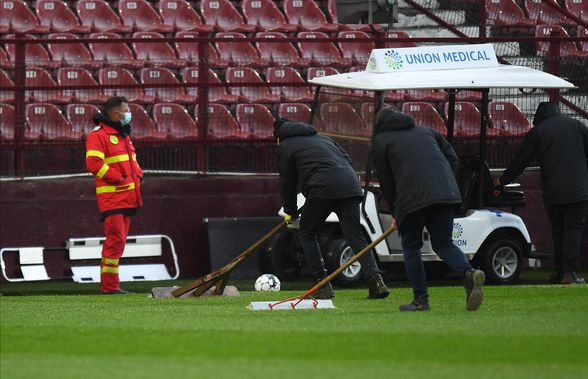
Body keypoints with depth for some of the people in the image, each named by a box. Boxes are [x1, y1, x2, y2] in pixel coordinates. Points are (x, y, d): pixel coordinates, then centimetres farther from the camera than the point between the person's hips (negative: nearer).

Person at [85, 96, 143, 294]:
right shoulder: (98, 135, -10)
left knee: (118, 241, 10)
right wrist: (119, 179, -18)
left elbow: (131, 160, 31)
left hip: (126, 198, 9)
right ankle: (110, 285, -13)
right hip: (111, 198, -9)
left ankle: (108, 285, 14)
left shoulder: (123, 135, 21)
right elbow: (93, 163, -20)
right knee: (115, 240, -14)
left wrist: (138, 175, 10)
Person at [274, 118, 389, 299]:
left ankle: (322, 284, 3)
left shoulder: (285, 147, 17)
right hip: (350, 186, 6)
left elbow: (287, 182, 17)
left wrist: (290, 212, 29)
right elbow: (347, 160, 28)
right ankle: (375, 280, -16)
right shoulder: (322, 138, 34)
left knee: (307, 234, 11)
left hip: (323, 188, -5)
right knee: (356, 236, 2)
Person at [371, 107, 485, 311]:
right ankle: (469, 273, -16)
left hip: (412, 198, -4)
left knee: (411, 247, 11)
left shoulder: (380, 141, 15)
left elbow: (385, 180, 15)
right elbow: (452, 158, 21)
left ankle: (420, 299, 6)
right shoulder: (426, 131, 28)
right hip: (445, 194, 4)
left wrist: (394, 209, 25)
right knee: (443, 243, 12)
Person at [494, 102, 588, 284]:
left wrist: (502, 181, 19)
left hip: (553, 192, 0)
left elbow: (520, 161, 7)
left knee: (558, 230, 11)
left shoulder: (536, 132, 4)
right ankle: (570, 272, -14)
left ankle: (560, 273, 11)